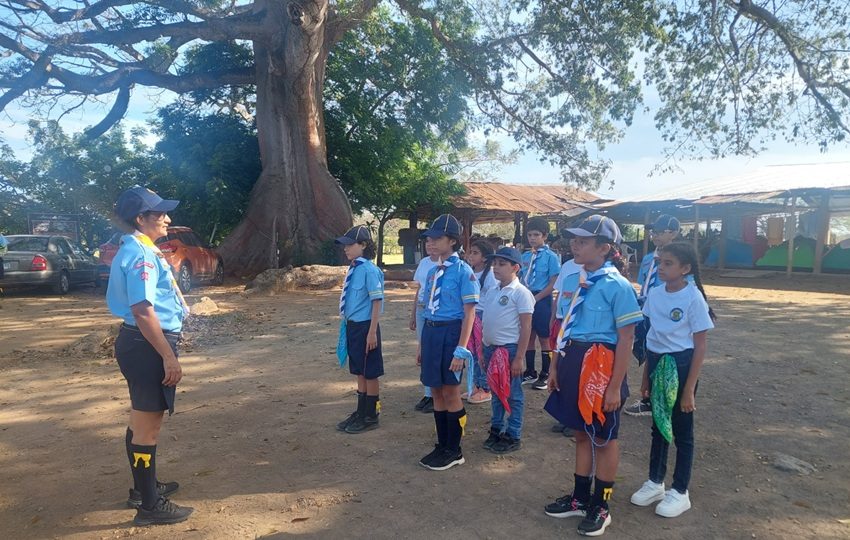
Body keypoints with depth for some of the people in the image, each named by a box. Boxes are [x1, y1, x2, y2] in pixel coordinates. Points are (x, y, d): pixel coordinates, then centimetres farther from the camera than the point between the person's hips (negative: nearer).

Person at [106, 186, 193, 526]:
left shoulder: (138, 249, 14)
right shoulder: (141, 254, -19)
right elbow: (143, 310, -26)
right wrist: (169, 357, -24)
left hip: (142, 344, 11)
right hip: (147, 346, -11)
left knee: (143, 422, 21)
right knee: (148, 426, 0)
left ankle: (144, 488, 38)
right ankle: (150, 506, 13)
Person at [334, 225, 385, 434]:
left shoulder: (369, 270, -16)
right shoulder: (353, 269, 8)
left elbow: (377, 302, -16)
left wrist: (372, 332, -18)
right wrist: (348, 325, 17)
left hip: (365, 327, -8)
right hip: (352, 326, 8)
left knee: (370, 374, 5)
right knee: (359, 372, 18)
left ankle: (371, 417, 17)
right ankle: (361, 412, 30)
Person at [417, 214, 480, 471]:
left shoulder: (463, 271, -10)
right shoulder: (433, 271, 11)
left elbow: (469, 313, -13)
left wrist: (461, 349, -17)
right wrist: (422, 344, 17)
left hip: (450, 332, -7)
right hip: (430, 332, 7)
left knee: (450, 392, 4)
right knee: (436, 391, 14)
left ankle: (454, 450, 20)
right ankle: (442, 445, 30)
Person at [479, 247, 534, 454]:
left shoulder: (520, 292, -11)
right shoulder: (492, 292, 10)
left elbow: (526, 327, -13)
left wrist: (519, 357, -15)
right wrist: (483, 351, 14)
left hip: (510, 349, -7)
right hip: (491, 348, 7)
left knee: (513, 395, 5)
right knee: (496, 393, 18)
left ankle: (513, 436, 16)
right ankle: (496, 429, 31)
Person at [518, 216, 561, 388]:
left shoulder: (551, 256, -8)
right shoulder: (525, 256, 8)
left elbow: (553, 283, -11)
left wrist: (535, 298, -15)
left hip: (541, 300, -6)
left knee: (543, 338, 3)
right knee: (529, 337, 13)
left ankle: (544, 375, 15)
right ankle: (530, 373, 25)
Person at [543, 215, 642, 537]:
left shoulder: (616, 285, -15)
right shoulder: (579, 280, 7)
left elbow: (626, 339, -15)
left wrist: (615, 387, -15)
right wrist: (556, 366, 13)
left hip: (600, 366, -7)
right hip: (574, 363, 7)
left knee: (604, 439, 11)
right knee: (581, 434, 19)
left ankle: (600, 507, 28)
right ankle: (580, 498, 35)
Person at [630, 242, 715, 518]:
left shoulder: (693, 298, -15)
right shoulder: (654, 294, 1)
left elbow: (700, 347, -12)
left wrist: (689, 390, -13)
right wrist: (646, 377, 11)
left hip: (680, 365, -5)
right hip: (657, 363, 6)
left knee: (681, 430, 9)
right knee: (658, 425, 18)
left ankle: (680, 492, 25)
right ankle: (655, 482, 33)